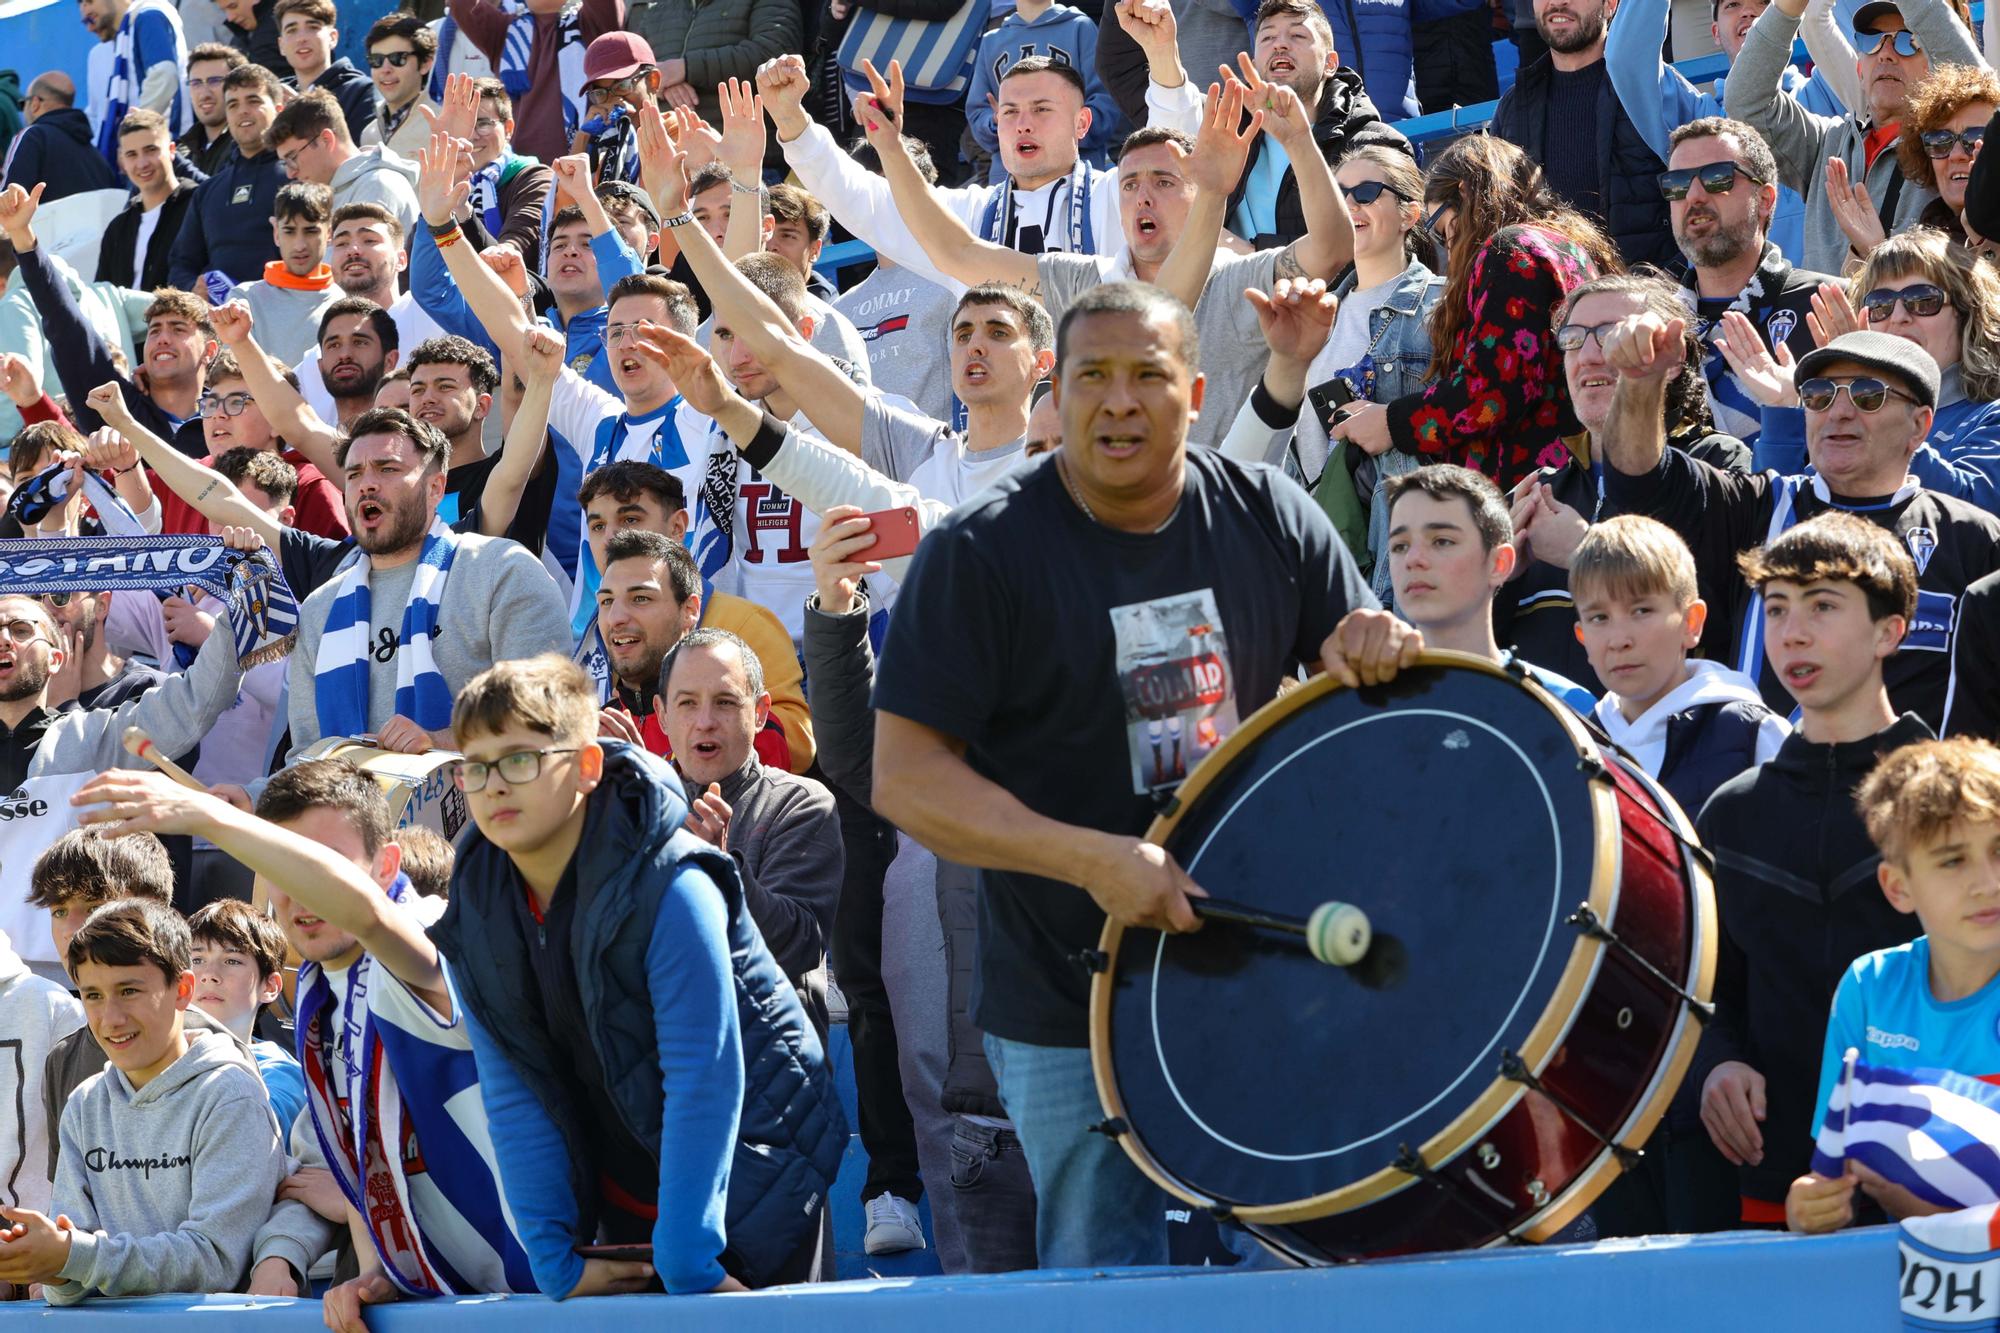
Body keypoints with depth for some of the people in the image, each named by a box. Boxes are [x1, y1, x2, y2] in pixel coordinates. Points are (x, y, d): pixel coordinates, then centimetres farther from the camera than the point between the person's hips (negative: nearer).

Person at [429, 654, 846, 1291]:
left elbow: (701, 1079, -25)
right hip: (628, 1208, 5)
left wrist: (689, 1266, -27)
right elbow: (515, 1096, -3)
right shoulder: (474, 913, -5)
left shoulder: (670, 887, -23)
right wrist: (557, 1262, -10)